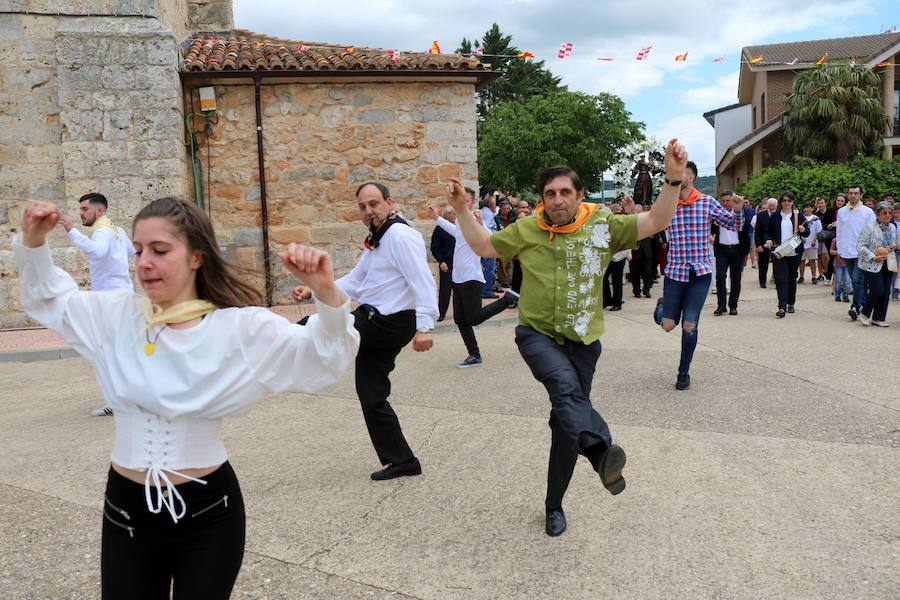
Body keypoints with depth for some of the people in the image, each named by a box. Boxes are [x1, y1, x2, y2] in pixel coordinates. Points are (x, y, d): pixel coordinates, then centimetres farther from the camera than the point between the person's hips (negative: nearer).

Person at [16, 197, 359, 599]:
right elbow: (49, 298, 18)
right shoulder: (115, 314, 0)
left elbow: (325, 359, -17)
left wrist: (327, 294, -34)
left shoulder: (240, 326, -13)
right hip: (126, 510, 3)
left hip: (208, 514, -3)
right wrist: (33, 243, 1)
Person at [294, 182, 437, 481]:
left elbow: (423, 282, -21)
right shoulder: (377, 241, 20)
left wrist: (424, 327, -30)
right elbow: (353, 282, 20)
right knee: (372, 397, 13)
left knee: (309, 330, -7)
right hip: (378, 326, 10)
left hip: (385, 324, -10)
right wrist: (313, 290, 8)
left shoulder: (400, 235, -13)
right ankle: (401, 460, 21)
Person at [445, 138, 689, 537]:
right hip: (537, 335, -1)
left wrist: (674, 178, -22)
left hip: (581, 341, 1)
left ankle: (554, 504, 24)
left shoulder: (602, 226, -3)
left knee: (567, 423, 9)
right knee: (566, 385, -35)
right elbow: (483, 247, 12)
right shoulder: (527, 230, 0)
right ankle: (601, 449, -50)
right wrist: (462, 211, 2)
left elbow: (655, 222, -9)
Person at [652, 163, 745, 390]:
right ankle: (662, 306, 40)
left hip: (700, 272, -1)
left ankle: (684, 372, 17)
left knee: (689, 325, -1)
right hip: (674, 272, 2)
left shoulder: (707, 202, -4)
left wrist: (737, 210, -18)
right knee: (668, 325, 3)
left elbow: (735, 226, 2)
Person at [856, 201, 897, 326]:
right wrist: (873, 257, -20)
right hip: (872, 266, -7)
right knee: (877, 291, -14)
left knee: (885, 292, 5)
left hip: (887, 266, 7)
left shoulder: (892, 228, 13)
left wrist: (892, 248, 4)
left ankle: (878, 318, 16)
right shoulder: (869, 227, -9)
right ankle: (864, 314, 7)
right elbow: (860, 246, -12)